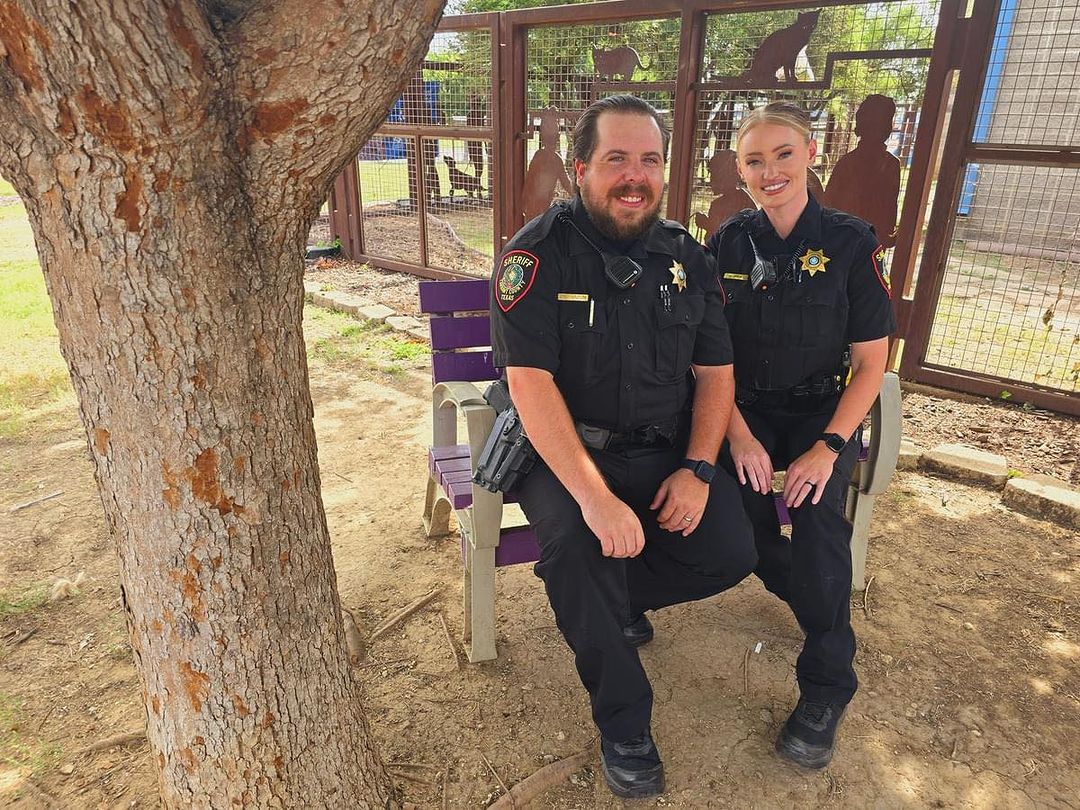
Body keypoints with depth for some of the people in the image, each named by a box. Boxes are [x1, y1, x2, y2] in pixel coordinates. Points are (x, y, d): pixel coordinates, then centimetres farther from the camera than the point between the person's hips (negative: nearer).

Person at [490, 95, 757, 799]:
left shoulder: (687, 256, 5)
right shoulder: (539, 253, -11)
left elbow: (716, 372, 8)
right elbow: (530, 382, -20)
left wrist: (698, 469, -8)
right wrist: (594, 496, -29)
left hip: (667, 449, 4)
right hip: (567, 450, -4)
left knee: (733, 552, -15)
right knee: (575, 545, -31)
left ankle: (619, 597, 19)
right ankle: (624, 722, -4)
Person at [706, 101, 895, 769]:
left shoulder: (851, 242, -5)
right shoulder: (728, 242, 2)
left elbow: (871, 363, -4)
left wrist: (829, 446, -16)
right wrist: (738, 434, -14)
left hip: (822, 409, -2)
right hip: (746, 407, 2)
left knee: (818, 506, -28)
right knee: (738, 490, -28)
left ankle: (826, 688, -7)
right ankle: (803, 593, 5)